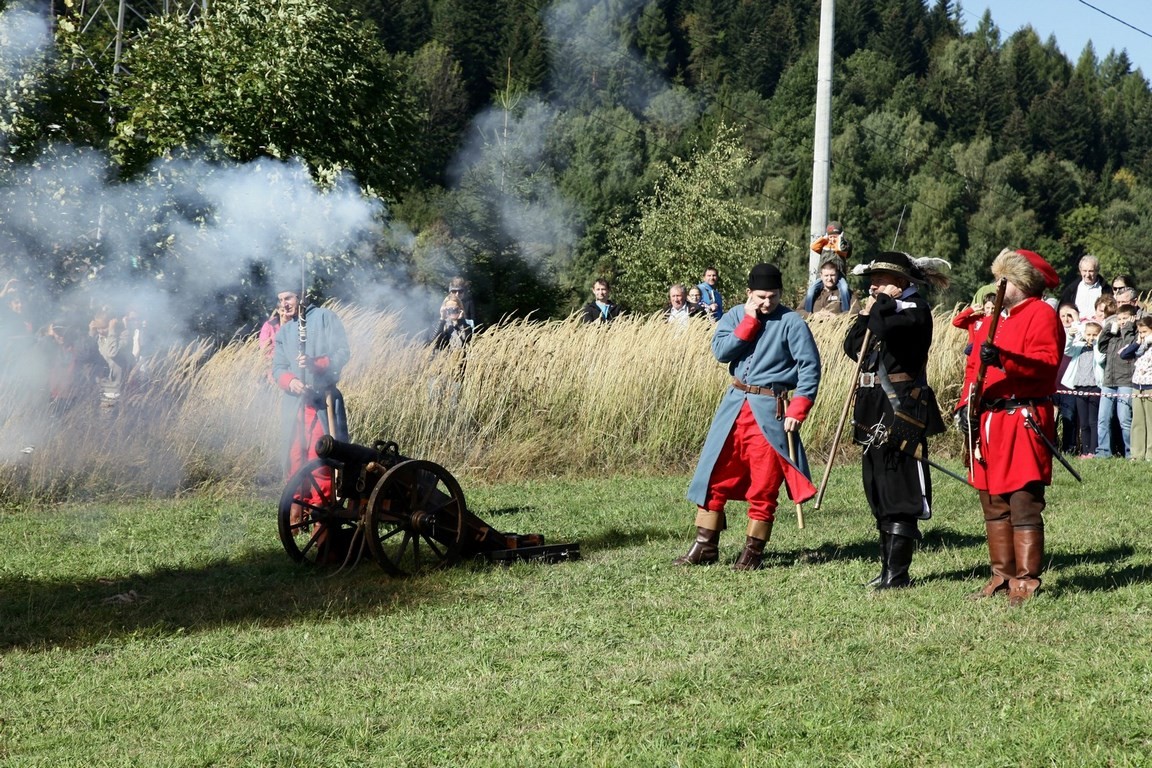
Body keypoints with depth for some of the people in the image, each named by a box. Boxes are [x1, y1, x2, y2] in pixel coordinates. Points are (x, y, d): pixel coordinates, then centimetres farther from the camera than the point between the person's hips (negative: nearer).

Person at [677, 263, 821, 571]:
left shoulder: (791, 322, -7)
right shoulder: (736, 315, 5)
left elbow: (810, 367, -8)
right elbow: (721, 351, -9)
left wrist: (797, 411, -15)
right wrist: (750, 321, -13)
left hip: (769, 410, -4)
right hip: (735, 404, 4)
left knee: (763, 487, 1)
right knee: (715, 477, 6)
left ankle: (753, 553, 10)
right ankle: (705, 546, 15)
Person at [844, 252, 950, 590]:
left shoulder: (915, 310, -9)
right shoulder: (884, 310, 19)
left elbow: (885, 328, -28)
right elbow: (853, 346, 16)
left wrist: (881, 303, -11)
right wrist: (866, 311, 6)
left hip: (901, 411, -10)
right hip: (875, 411, 10)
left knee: (899, 495, -8)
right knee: (879, 495, 12)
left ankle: (897, 573, -7)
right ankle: (889, 568, 19)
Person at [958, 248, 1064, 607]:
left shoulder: (1042, 314, -5)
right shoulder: (997, 318, 21)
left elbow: (1047, 363, -19)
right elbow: (974, 364, 20)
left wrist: (1003, 358, -32)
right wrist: (968, 404, 5)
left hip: (1024, 422, -9)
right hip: (989, 422, 9)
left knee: (1024, 505, -9)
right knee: (993, 505, 11)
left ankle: (1026, 583, -8)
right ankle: (1002, 576, 19)